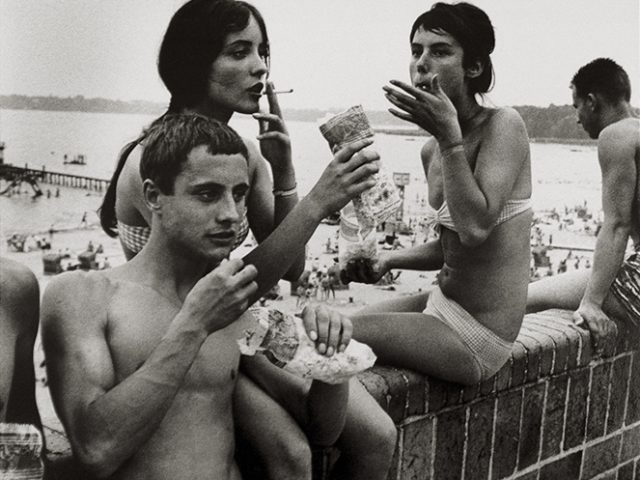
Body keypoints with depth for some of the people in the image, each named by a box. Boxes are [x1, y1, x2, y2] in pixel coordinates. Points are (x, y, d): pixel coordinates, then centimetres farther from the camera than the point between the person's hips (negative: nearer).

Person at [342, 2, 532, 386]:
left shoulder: (503, 125, -14)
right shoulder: (432, 151, 8)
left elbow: (475, 228, -26)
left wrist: (449, 136, -24)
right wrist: (389, 260, 4)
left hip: (479, 332, -8)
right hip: (444, 304, 9)